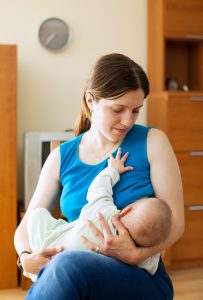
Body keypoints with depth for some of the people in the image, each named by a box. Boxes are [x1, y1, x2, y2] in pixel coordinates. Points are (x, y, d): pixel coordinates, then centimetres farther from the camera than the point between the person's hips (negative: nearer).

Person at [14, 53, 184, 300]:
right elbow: (26, 226, 11)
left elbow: (175, 222, -2)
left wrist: (135, 254, -22)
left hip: (141, 278, -1)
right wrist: (27, 257, -12)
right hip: (78, 278, 2)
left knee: (67, 265, -34)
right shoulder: (62, 158, 7)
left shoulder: (151, 142, 1)